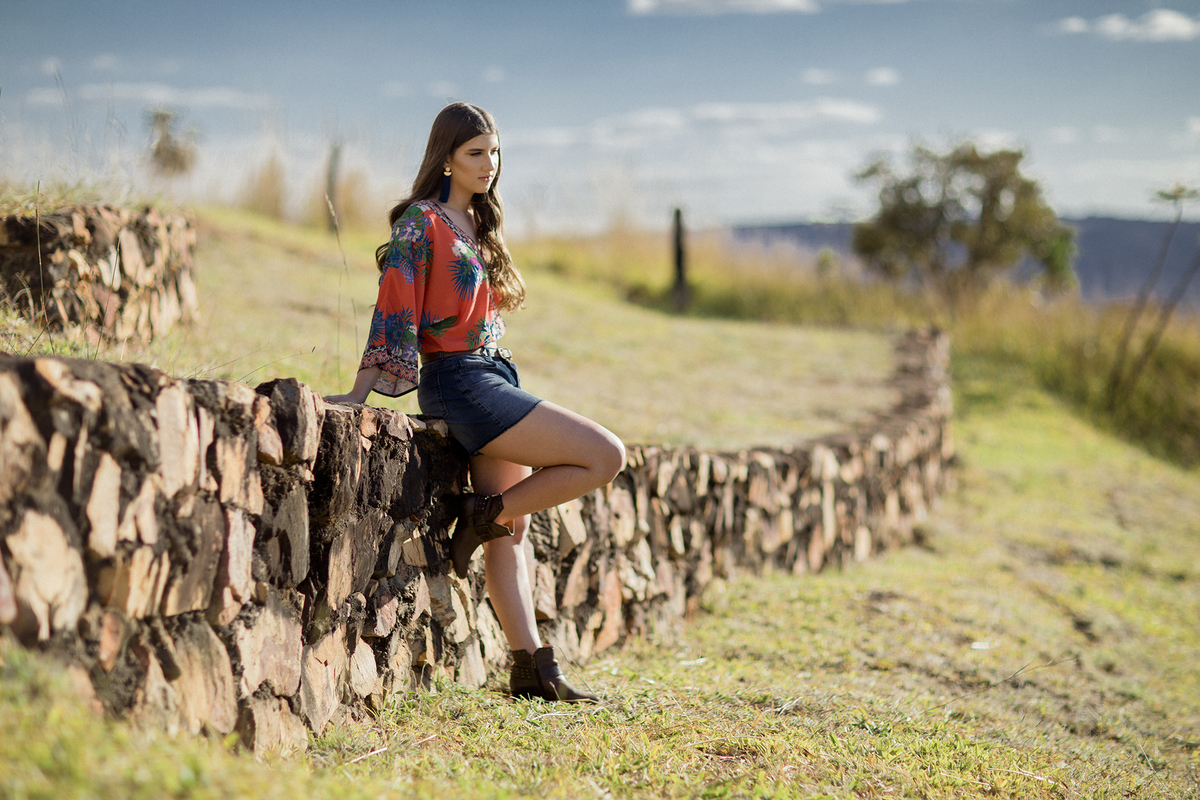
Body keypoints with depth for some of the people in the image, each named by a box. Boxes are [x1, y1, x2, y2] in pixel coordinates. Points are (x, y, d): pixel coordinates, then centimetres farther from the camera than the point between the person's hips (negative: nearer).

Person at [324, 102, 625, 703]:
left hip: (494, 379, 9)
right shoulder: (421, 223, -8)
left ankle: (533, 669, 8)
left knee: (510, 527, 6)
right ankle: (482, 514, -3)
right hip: (460, 382, -9)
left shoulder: (476, 224, 17)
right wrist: (359, 391, -18)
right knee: (606, 457, -14)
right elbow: (395, 311, -13)